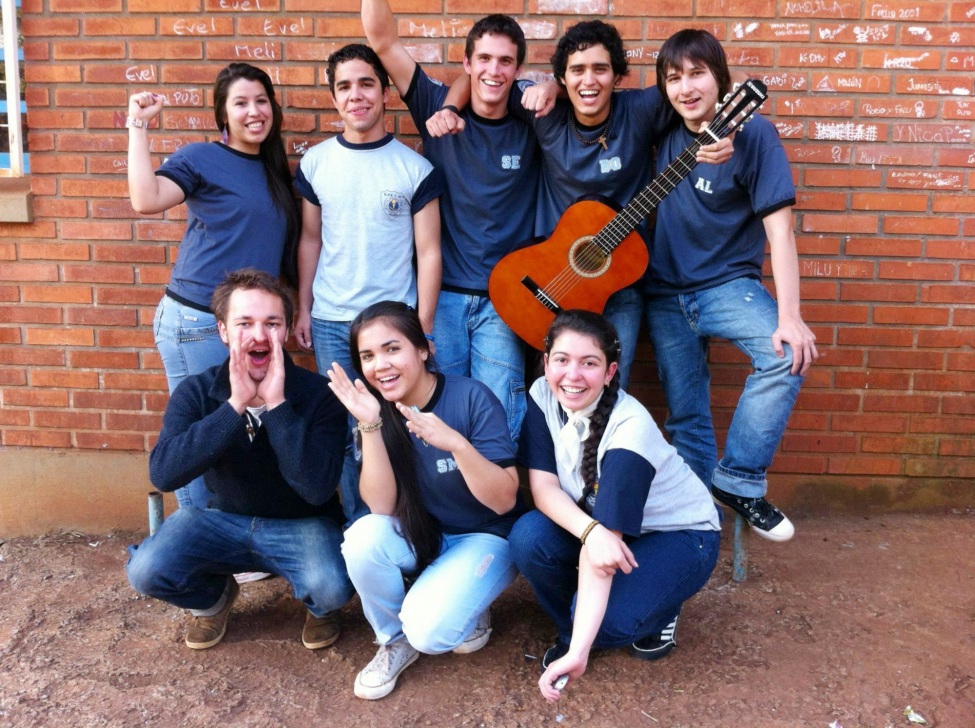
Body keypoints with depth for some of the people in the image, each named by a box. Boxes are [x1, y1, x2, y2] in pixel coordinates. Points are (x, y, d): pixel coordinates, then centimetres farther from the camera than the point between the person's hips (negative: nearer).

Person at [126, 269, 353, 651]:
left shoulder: (318, 393, -18)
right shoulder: (197, 391, -10)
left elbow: (318, 489, -29)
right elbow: (162, 474, -25)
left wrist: (277, 405, -35)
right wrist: (234, 405, -33)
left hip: (301, 526, -2)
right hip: (224, 521, 3)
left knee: (331, 587, -32)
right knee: (146, 571, -22)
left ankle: (319, 606, 8)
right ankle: (213, 598, 13)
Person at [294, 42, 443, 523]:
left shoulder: (415, 168, -3)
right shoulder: (315, 163, 5)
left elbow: (429, 253, -3)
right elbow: (310, 240, 11)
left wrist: (423, 329, -7)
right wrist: (303, 310, 7)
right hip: (330, 322, 2)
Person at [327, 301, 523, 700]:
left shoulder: (471, 397, -21)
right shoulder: (378, 409, -9)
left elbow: (504, 501, -21)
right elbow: (382, 507, -16)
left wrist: (456, 444, -38)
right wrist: (370, 426, -28)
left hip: (486, 536, -4)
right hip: (421, 536, 4)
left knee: (427, 630, -26)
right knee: (363, 536, -27)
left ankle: (468, 610, 9)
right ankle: (394, 640, -1)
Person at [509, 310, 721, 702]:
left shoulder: (629, 430, -32)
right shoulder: (543, 396, -16)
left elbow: (607, 529, -38)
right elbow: (543, 485, -19)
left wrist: (577, 652, -43)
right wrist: (590, 532, -42)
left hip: (679, 534, -5)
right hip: (605, 524, 5)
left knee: (608, 620, -30)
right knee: (528, 537, -25)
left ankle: (660, 609, 6)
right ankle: (572, 627, 3)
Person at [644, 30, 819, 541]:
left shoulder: (752, 133, -12)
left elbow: (778, 227, -16)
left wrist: (790, 317, -23)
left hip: (728, 283, -3)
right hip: (665, 293, 3)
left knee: (790, 356, -27)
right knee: (686, 417, 6)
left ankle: (738, 481, -11)